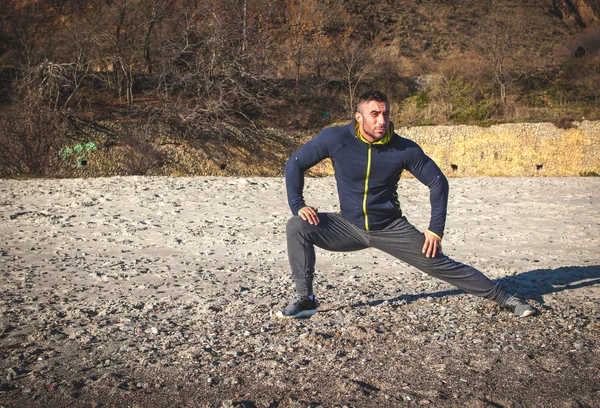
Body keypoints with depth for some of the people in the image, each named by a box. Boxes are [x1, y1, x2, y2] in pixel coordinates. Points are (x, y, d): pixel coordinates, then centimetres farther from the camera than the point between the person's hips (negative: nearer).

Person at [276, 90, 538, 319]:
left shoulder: (404, 149, -15)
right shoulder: (335, 139, -15)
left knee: (440, 264, -4)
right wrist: (297, 205, -14)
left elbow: (438, 182, -3)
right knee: (297, 227, -19)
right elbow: (295, 163, -4)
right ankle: (305, 300, -9)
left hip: (391, 229, -1)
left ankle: (504, 298, 13)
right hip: (348, 226, 1)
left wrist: (436, 230, -7)